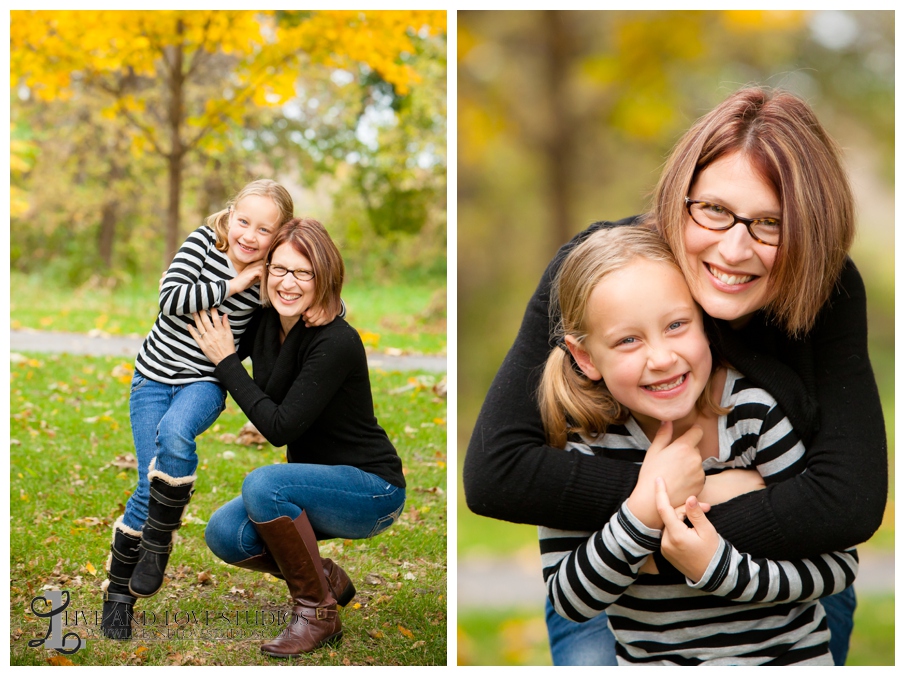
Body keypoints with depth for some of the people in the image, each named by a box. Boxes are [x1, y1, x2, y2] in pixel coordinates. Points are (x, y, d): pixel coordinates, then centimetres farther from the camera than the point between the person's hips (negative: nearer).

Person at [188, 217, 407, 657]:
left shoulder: (336, 343, -24)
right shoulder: (263, 324, -2)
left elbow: (280, 427, -25)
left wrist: (226, 361, -18)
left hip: (373, 491, -7)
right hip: (317, 484, 7)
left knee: (263, 485, -30)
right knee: (225, 534, -13)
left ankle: (317, 612, -13)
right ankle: (327, 579, 11)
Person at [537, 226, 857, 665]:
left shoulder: (756, 410, -14)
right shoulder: (584, 434, -10)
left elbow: (839, 566, -11)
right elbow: (568, 600, -10)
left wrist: (718, 569, -24)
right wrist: (645, 512, -23)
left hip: (785, 654, 0)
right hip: (648, 659, 0)